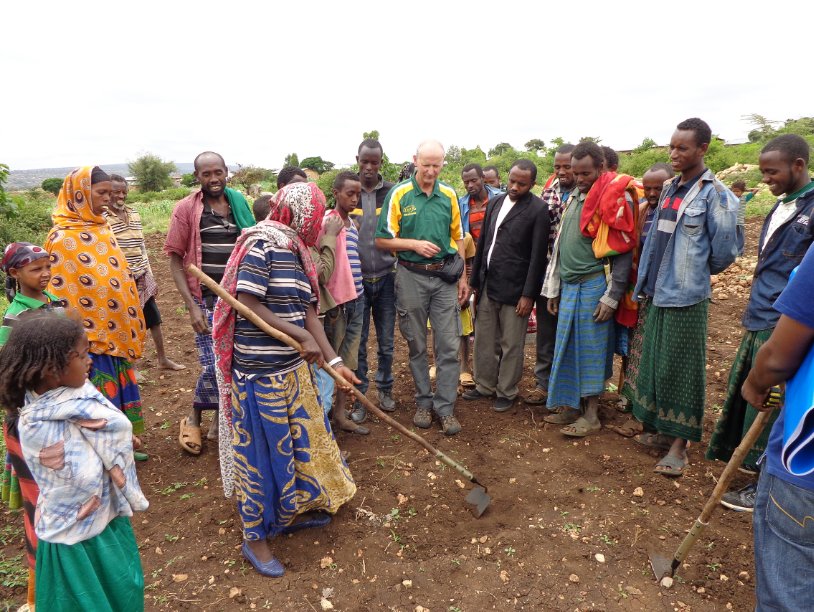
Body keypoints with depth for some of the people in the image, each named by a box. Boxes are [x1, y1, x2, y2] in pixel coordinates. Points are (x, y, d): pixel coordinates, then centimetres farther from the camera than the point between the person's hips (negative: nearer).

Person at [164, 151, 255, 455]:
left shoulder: (239, 204, 6)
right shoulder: (186, 208, -3)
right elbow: (175, 260, -4)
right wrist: (192, 306, -11)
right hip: (207, 300, -3)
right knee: (212, 365, -6)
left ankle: (220, 416, 28)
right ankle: (194, 417, 21)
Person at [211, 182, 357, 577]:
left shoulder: (295, 250, 9)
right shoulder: (262, 243, -16)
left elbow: (307, 310, 6)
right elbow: (246, 303, -22)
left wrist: (334, 360, 1)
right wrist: (302, 338, -21)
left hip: (294, 367, 9)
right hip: (260, 369, -9)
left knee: (302, 437, 20)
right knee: (263, 450, 5)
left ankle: (292, 512, 42)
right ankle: (255, 537, 25)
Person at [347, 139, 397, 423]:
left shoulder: (392, 192, 0)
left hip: (386, 279, 1)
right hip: (356, 279, 0)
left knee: (386, 341, 11)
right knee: (358, 343, 6)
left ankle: (385, 388, 31)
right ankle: (359, 397, 19)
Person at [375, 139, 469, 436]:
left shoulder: (449, 195, 5)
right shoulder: (399, 194, -4)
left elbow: (457, 237, 11)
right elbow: (382, 240, -4)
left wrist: (463, 277, 8)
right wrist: (415, 245, -17)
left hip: (445, 276, 2)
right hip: (411, 277, -2)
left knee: (449, 345, 0)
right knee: (417, 345, 10)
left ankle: (445, 407, 11)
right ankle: (423, 402, 25)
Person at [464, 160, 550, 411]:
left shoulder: (538, 209, -8)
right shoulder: (495, 203, 10)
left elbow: (538, 256, -10)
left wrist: (528, 294, -13)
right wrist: (475, 281, 12)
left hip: (514, 289, -5)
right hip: (488, 285, 6)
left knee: (511, 345, 7)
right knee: (484, 340, 14)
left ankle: (506, 392, 24)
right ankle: (485, 385, 31)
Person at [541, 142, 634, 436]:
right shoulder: (574, 197, 14)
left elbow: (624, 252, -11)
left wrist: (611, 297, -14)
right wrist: (554, 288, 15)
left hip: (593, 286, -7)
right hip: (568, 286, 7)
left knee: (591, 350, 1)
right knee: (567, 349, 10)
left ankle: (591, 415, 13)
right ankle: (572, 406, 23)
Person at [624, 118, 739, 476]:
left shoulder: (714, 194, -12)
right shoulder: (669, 189, 10)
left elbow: (725, 249, -10)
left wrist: (699, 271, 7)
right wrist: (645, 287, 14)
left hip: (686, 297, -7)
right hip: (656, 294, 7)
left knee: (681, 369, 2)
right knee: (654, 364, 14)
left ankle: (679, 444, 14)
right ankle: (659, 430, 30)